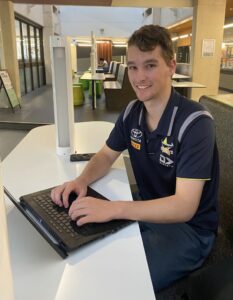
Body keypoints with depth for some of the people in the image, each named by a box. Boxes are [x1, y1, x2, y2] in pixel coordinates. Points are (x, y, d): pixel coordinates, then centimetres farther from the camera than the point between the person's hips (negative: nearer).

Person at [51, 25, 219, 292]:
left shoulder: (195, 122, -25)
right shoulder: (132, 112, -4)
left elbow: (184, 207, -30)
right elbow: (106, 155, 8)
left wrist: (112, 208, -39)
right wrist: (81, 181, -14)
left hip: (189, 227, -5)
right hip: (148, 209, 6)